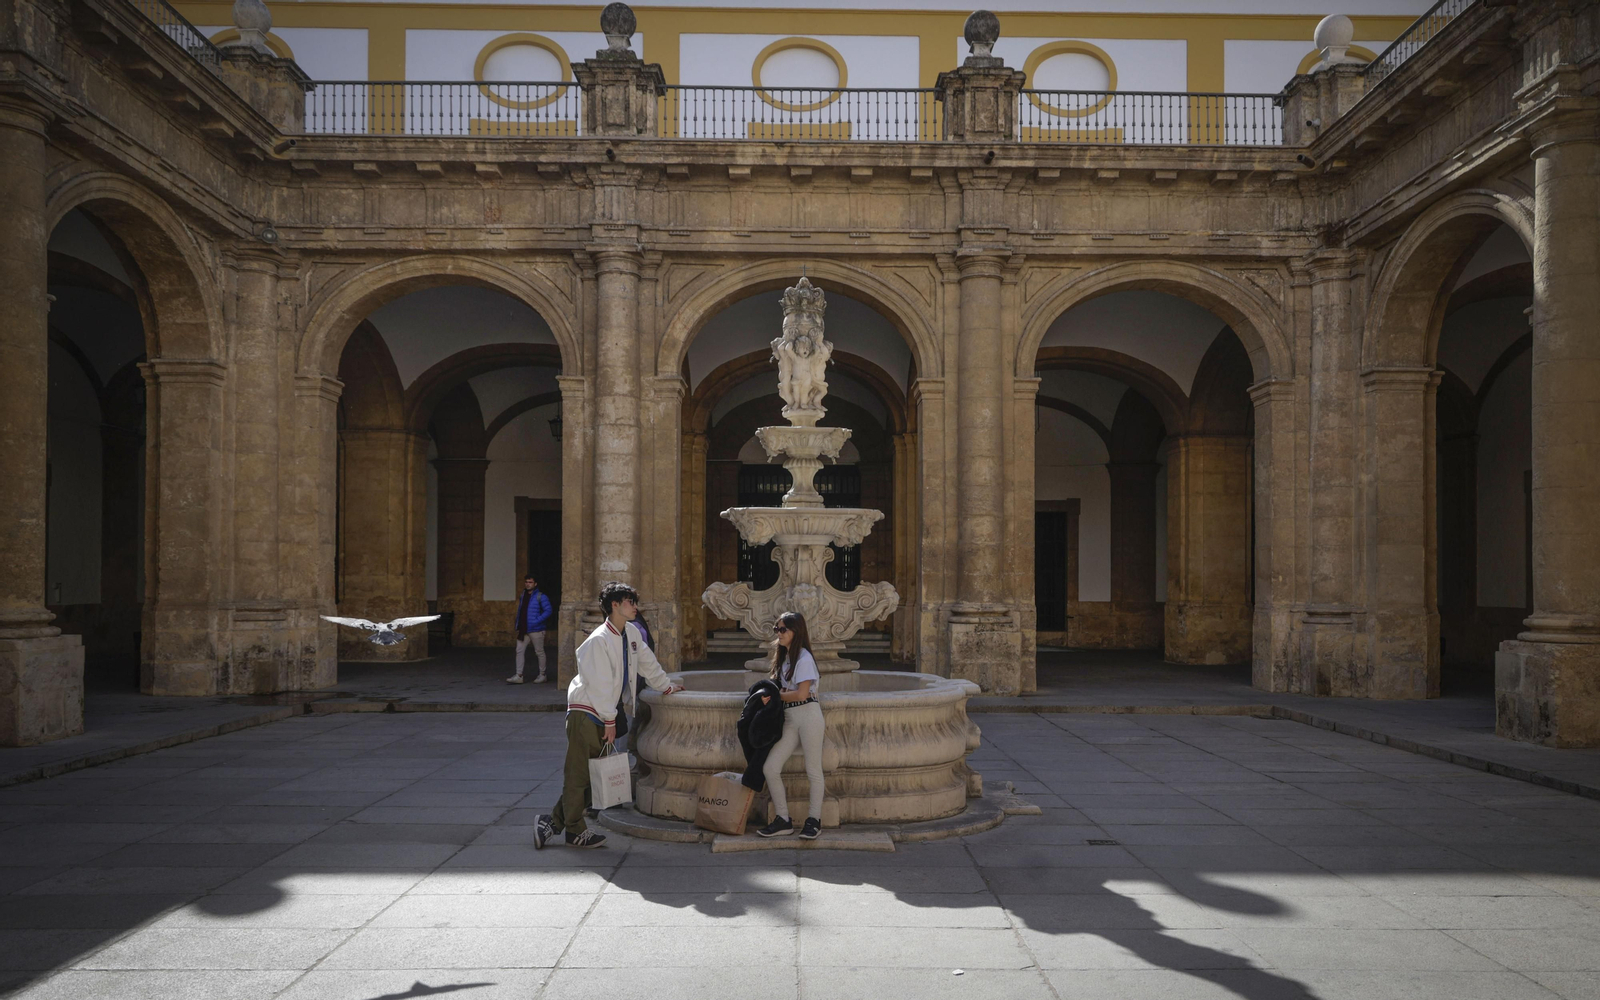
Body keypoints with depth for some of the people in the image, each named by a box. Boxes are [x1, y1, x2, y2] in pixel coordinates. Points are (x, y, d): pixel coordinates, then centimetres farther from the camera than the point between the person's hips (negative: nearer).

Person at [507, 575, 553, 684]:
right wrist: (517, 623, 12)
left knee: (539, 652, 5)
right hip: (523, 630, 6)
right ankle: (518, 676, 4)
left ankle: (542, 675, 15)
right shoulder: (523, 596, 12)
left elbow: (548, 610, -14)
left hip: (536, 630, -6)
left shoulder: (540, 596, -9)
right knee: (519, 651, 1)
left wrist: (537, 621, -19)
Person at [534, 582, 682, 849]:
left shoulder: (631, 633, 7)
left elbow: (647, 662, 22)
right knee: (578, 774, 0)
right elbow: (600, 684, -19)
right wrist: (610, 721, -15)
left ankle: (553, 822, 20)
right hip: (586, 713, -9)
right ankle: (575, 832, 12)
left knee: (593, 776, 10)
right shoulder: (599, 641, -19)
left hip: (604, 714, 9)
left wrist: (666, 686, 30)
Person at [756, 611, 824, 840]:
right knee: (770, 768, -4)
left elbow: (801, 694, -15)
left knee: (813, 771, 0)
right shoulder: (783, 656, 17)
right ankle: (783, 821, 5)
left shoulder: (804, 657, -9)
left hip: (808, 715, -8)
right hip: (789, 719, 8)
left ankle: (814, 820, 10)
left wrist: (778, 695, -2)